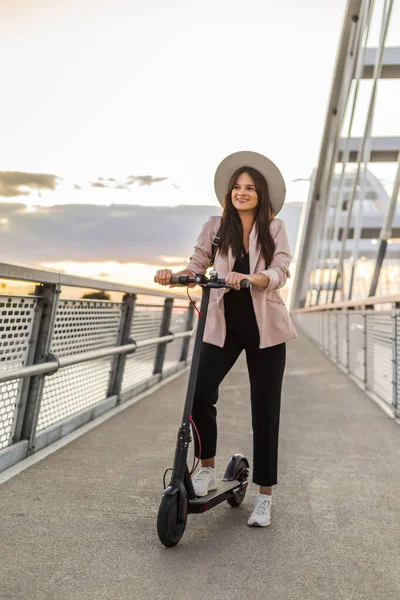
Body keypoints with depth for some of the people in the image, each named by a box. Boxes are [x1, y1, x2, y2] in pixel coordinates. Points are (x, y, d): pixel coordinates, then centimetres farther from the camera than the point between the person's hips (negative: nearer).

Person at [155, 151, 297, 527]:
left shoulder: (274, 228, -1)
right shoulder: (216, 227, 3)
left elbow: (279, 272, -13)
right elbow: (197, 265, 0)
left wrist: (249, 278, -33)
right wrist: (174, 275, -21)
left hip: (265, 329, -1)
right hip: (223, 326, 1)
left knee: (265, 410, 4)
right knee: (200, 394, -16)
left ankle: (264, 496, 18)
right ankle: (207, 470, 9)